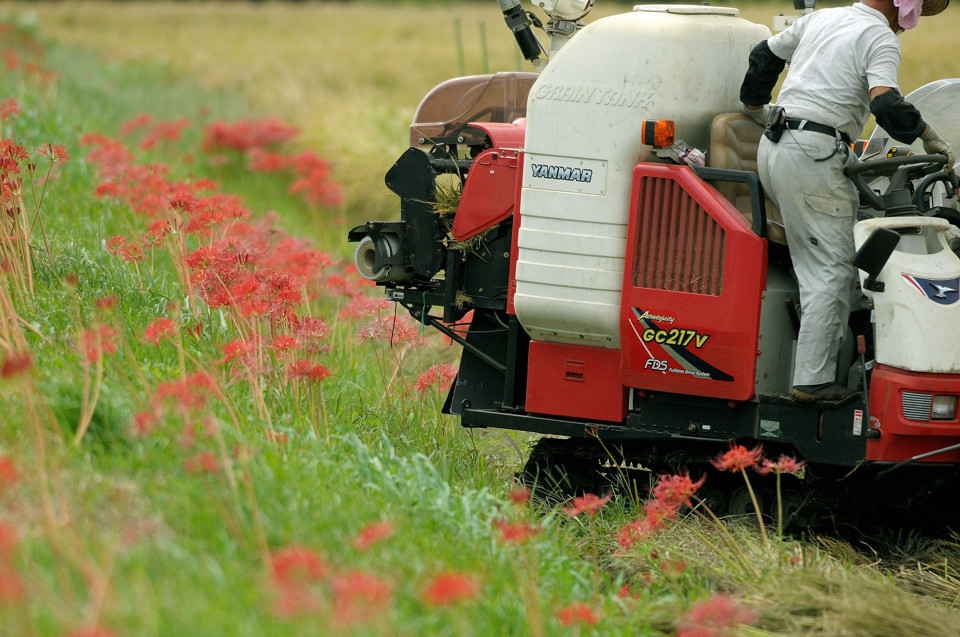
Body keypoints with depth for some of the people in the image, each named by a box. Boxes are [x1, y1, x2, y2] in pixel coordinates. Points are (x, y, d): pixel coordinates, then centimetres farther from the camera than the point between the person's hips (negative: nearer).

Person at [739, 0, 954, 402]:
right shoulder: (881, 38, -5)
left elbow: (765, 56, 30)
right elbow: (885, 103, -20)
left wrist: (755, 106, 44)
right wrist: (930, 138, -9)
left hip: (773, 147, 9)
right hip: (812, 157, -9)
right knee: (831, 269, -7)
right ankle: (813, 380, -12)